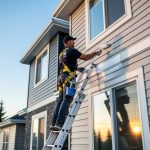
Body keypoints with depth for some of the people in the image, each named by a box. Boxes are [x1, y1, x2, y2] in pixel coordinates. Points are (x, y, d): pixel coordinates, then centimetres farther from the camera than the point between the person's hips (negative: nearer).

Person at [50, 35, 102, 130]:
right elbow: (85, 57, -4)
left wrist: (77, 68, 37)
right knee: (67, 100, -14)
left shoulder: (62, 53, 27)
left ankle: (54, 123, -2)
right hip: (68, 77, -9)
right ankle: (59, 123, -20)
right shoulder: (71, 50, -1)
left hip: (62, 77, 9)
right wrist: (96, 53, 8)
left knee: (60, 100, 3)